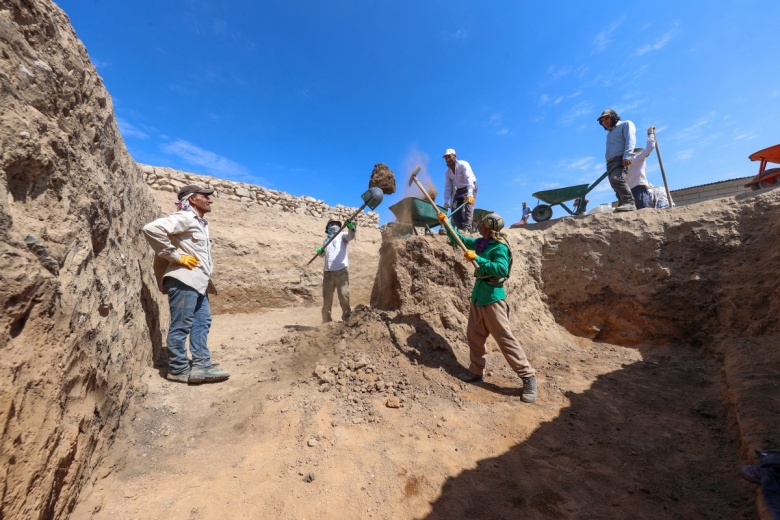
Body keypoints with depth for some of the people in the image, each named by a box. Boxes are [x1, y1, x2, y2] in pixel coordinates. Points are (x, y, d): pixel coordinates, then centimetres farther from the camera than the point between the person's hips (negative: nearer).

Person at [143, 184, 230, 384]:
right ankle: (178, 370, 9)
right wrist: (176, 256, -19)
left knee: (202, 322, 9)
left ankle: (201, 365, 14)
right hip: (184, 279, -10)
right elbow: (152, 228, -23)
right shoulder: (185, 217, -9)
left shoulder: (201, 223, 20)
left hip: (198, 281, 10)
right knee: (181, 325, -2)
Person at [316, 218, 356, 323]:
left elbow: (350, 236, -13)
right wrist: (320, 251, 2)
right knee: (327, 297, 11)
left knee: (343, 295, -6)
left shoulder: (342, 235, 8)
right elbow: (323, 254, 26)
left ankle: (347, 318, 4)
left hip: (341, 270, -5)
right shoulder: (326, 240, 25)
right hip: (328, 271, 5)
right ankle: (326, 320, 22)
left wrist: (351, 228, -35)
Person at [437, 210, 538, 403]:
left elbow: (502, 270, -31)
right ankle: (476, 371, 28)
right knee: (474, 335, 14)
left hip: (492, 298, -9)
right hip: (478, 295, 9)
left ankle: (528, 377, 9)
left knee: (505, 338, -5)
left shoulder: (499, 247, -16)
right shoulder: (480, 243, 8)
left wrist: (477, 259, -30)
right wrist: (446, 223, 18)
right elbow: (460, 239, 20)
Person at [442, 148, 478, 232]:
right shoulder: (447, 173, -1)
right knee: (455, 208, -8)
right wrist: (446, 201, -14)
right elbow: (447, 188, -3)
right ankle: (460, 228, -5)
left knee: (468, 205, -25)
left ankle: (466, 228, -33)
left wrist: (469, 193, -49)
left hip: (470, 187, -6)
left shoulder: (463, 165, -19)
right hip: (459, 190, 6)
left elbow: (469, 179, -34)